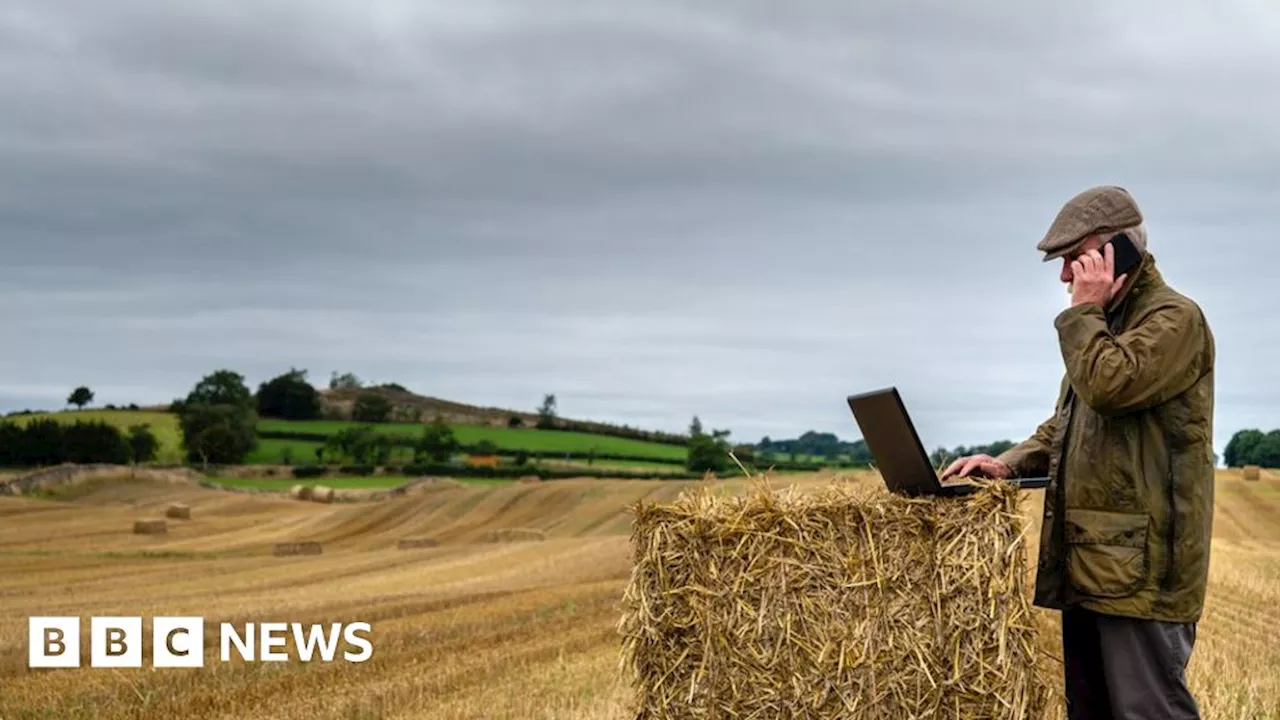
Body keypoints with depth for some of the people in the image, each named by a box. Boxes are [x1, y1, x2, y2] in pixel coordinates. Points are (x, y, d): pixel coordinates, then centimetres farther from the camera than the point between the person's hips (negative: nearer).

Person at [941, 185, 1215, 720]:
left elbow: (1110, 386, -25)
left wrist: (1084, 311, -10)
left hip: (1141, 567, -10)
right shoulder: (1105, 324, 22)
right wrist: (1010, 463, 10)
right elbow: (1064, 425, 27)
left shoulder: (1175, 318, -8)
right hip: (1088, 563, 10)